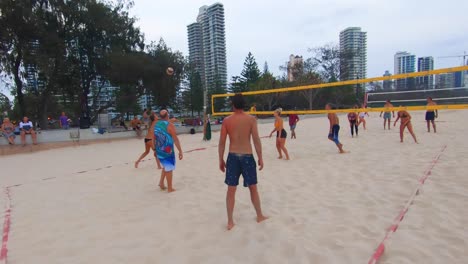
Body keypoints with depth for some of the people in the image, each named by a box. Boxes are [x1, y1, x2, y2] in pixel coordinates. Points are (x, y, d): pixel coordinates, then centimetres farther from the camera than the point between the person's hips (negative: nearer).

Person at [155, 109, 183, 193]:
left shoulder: (156, 125, 6)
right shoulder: (169, 125, -14)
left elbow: (154, 138, 13)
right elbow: (175, 139, -17)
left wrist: (155, 149, 23)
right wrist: (180, 151, -14)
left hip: (159, 150, 7)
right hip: (167, 151, -7)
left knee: (166, 166, 24)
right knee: (169, 168, 3)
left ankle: (161, 182, 18)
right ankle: (170, 188, 11)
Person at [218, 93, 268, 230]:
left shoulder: (226, 120, 0)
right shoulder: (251, 119, -4)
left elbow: (222, 142, 0)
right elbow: (256, 140, -8)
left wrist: (221, 160, 8)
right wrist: (260, 158, 0)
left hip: (233, 156, 1)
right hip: (247, 156, -1)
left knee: (231, 190, 8)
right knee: (253, 188, 16)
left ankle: (230, 221, 14)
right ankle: (260, 216, 31)